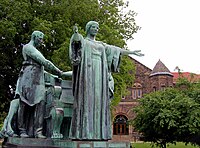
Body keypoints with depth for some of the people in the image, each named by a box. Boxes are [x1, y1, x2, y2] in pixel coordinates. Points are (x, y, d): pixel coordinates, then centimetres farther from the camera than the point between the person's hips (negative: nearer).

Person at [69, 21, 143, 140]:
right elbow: (76, 39, -15)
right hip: (88, 72, -6)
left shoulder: (101, 44, 27)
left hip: (100, 74, 6)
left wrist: (132, 52, 30)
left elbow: (117, 50, 29)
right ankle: (83, 132, -14)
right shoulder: (82, 40, 10)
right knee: (86, 99, -13)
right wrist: (76, 32, -37)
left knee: (99, 101, -2)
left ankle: (97, 133, -3)